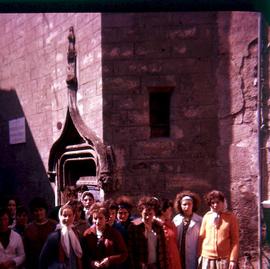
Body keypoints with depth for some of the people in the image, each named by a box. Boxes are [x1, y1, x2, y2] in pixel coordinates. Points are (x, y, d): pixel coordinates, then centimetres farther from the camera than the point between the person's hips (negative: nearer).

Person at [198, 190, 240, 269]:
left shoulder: (231, 217, -1)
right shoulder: (207, 216, 5)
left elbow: (235, 240, -2)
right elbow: (202, 237, 9)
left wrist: (233, 259, -8)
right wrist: (200, 255, 4)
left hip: (224, 258, -2)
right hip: (207, 258, 2)